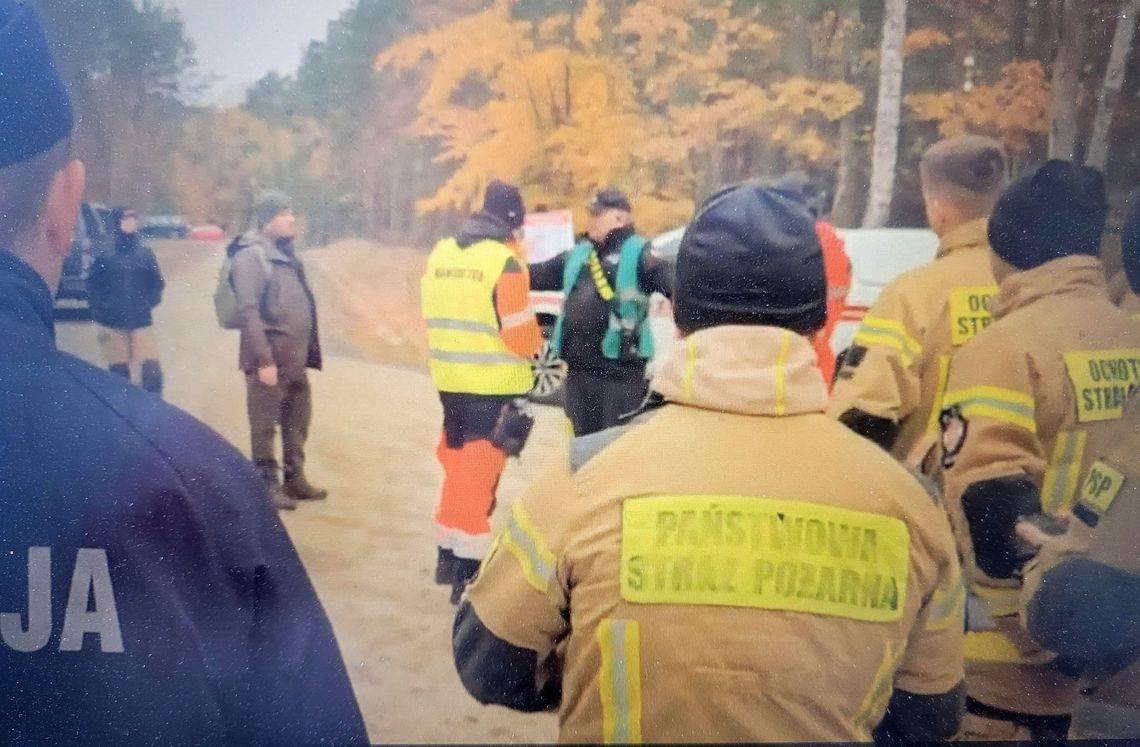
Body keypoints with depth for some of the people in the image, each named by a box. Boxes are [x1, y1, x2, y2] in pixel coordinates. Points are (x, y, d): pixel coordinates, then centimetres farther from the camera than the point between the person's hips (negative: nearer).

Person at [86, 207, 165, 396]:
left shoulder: (144, 252, 0)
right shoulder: (105, 255, -4)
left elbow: (157, 283, 9)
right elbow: (93, 287, 2)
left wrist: (149, 303, -5)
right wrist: (100, 314, -4)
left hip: (142, 322, 1)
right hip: (113, 324, 0)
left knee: (152, 370, -11)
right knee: (118, 373, 9)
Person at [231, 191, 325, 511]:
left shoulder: (286, 252, 15)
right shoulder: (251, 256, -11)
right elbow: (248, 312, -18)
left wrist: (307, 351, 16)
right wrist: (263, 360, -22)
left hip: (295, 358, 8)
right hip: (271, 359, -8)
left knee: (297, 423, 16)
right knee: (265, 425, 3)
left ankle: (294, 479, 28)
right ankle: (268, 485, 12)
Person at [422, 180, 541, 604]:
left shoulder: (439, 253, 6)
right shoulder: (505, 264, -15)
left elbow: (432, 319, 12)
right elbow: (520, 336, -14)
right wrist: (537, 344, 6)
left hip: (449, 380, 7)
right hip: (493, 387, -7)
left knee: (458, 466, 19)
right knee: (479, 474, 1)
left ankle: (448, 557, 31)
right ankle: (468, 572, 7)